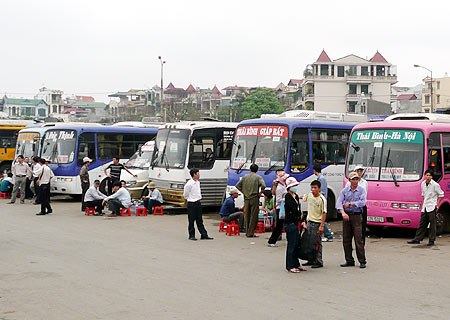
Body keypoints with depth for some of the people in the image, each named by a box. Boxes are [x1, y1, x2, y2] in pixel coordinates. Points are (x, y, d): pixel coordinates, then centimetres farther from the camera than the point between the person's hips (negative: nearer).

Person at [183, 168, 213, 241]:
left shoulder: (198, 182, 7)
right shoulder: (189, 184, -18)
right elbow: (185, 195, -9)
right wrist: (191, 199, 1)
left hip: (198, 203, 7)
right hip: (191, 204, -7)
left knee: (199, 220, 11)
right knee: (191, 220, 2)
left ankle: (204, 235, 12)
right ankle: (191, 235, 11)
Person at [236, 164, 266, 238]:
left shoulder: (245, 177, 8)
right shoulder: (258, 177, -4)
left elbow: (237, 185, 9)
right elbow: (263, 185, -18)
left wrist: (244, 192, 12)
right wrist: (260, 193, -5)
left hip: (246, 199, 4)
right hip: (254, 198, -4)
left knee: (246, 216, 12)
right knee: (253, 216, 0)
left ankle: (247, 232, 17)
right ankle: (250, 233, -1)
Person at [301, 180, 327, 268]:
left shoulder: (322, 199, -17)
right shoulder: (309, 195, 2)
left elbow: (324, 213, -17)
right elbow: (303, 198, 26)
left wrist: (322, 225, -21)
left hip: (317, 223, -7)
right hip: (309, 221, 7)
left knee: (317, 243, -3)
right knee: (308, 242, 13)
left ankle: (318, 262, 4)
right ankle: (311, 260, 24)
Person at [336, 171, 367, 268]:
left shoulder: (361, 190, 2)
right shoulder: (344, 191, 7)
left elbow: (363, 202, -11)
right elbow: (339, 203, -2)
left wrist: (350, 204, -12)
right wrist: (343, 213, -19)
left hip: (357, 216, -3)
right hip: (346, 216, 3)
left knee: (359, 239, -7)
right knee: (346, 240, 5)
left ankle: (362, 261, -1)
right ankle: (349, 261, 15)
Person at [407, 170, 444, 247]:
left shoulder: (435, 185, -10)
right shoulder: (423, 184, 8)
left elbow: (441, 194, -2)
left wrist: (437, 204, -7)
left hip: (432, 207, -6)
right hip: (425, 207, 6)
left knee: (432, 224, -2)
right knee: (422, 224, 9)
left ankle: (431, 241, 3)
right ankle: (417, 239, 13)